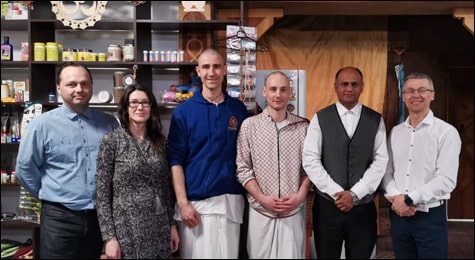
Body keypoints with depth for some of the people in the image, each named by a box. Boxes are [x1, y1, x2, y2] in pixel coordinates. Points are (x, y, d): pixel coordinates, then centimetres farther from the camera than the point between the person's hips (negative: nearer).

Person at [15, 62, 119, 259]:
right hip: (59, 218, -3)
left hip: (100, 216, 3)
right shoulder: (42, 124, -6)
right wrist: (50, 196, 3)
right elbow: (24, 168, -2)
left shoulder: (109, 123, 3)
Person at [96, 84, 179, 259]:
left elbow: (167, 188, 10)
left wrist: (172, 224, 7)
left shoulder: (160, 142, 6)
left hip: (160, 231, 4)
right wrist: (109, 236, -11)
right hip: (127, 230, -4)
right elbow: (102, 193, -7)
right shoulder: (111, 141, -5)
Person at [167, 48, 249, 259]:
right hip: (193, 202, -1)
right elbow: (175, 160, -4)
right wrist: (182, 202, -10)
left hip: (229, 200, 2)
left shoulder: (239, 109, 5)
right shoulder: (183, 111, -1)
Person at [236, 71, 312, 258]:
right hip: (260, 211, 0)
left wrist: (300, 195, -8)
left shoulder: (304, 126, 1)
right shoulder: (249, 125, -2)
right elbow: (242, 169, -3)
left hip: (294, 211, 1)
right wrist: (262, 198, -10)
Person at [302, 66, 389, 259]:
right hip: (327, 205, -1)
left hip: (363, 207, 1)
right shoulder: (320, 119, 0)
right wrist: (337, 193, -12)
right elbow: (310, 161, -6)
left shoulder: (376, 120, 4)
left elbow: (381, 161, -2)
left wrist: (355, 194, -11)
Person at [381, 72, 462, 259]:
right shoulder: (395, 132, 8)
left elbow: (446, 180, -15)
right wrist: (396, 197, -12)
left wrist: (409, 199, -17)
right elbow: (386, 171, 6)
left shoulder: (446, 132, -8)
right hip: (398, 214, 4)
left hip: (430, 216, -4)